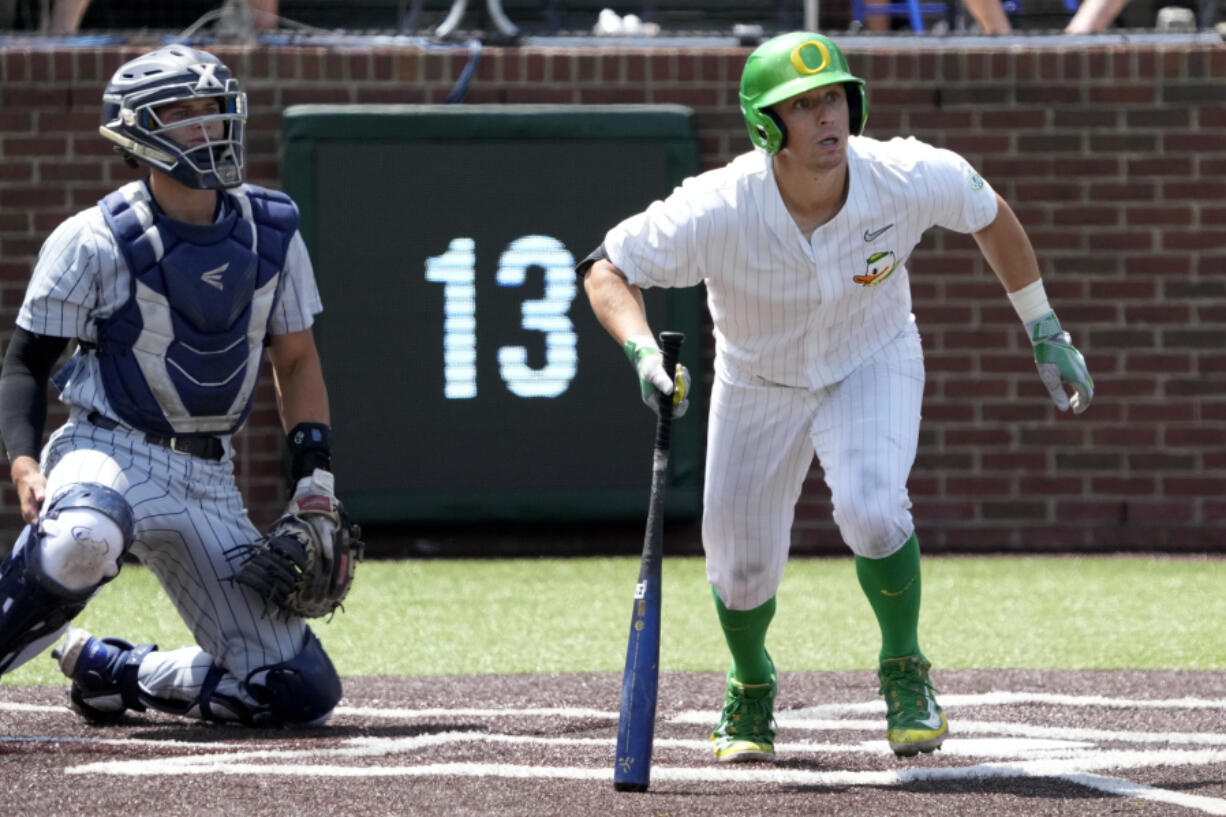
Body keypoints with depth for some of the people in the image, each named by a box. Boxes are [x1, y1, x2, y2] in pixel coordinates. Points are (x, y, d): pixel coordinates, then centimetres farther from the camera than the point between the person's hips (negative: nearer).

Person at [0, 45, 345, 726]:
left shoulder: (271, 230, 5)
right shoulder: (95, 240, -8)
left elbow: (297, 361, 14)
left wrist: (316, 481, 5)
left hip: (211, 484, 5)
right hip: (111, 452, -5)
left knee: (302, 692, -2)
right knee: (83, 538, -44)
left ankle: (109, 670, 21)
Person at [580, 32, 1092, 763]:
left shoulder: (907, 178, -28)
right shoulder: (719, 211, -33)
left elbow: (989, 214, -7)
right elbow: (606, 267, -23)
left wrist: (1046, 332, 1)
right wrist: (642, 350, -43)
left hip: (874, 364, -1)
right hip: (759, 381, 1)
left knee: (871, 509, -28)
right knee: (741, 569, 5)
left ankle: (904, 670, 0)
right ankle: (752, 686, 42)